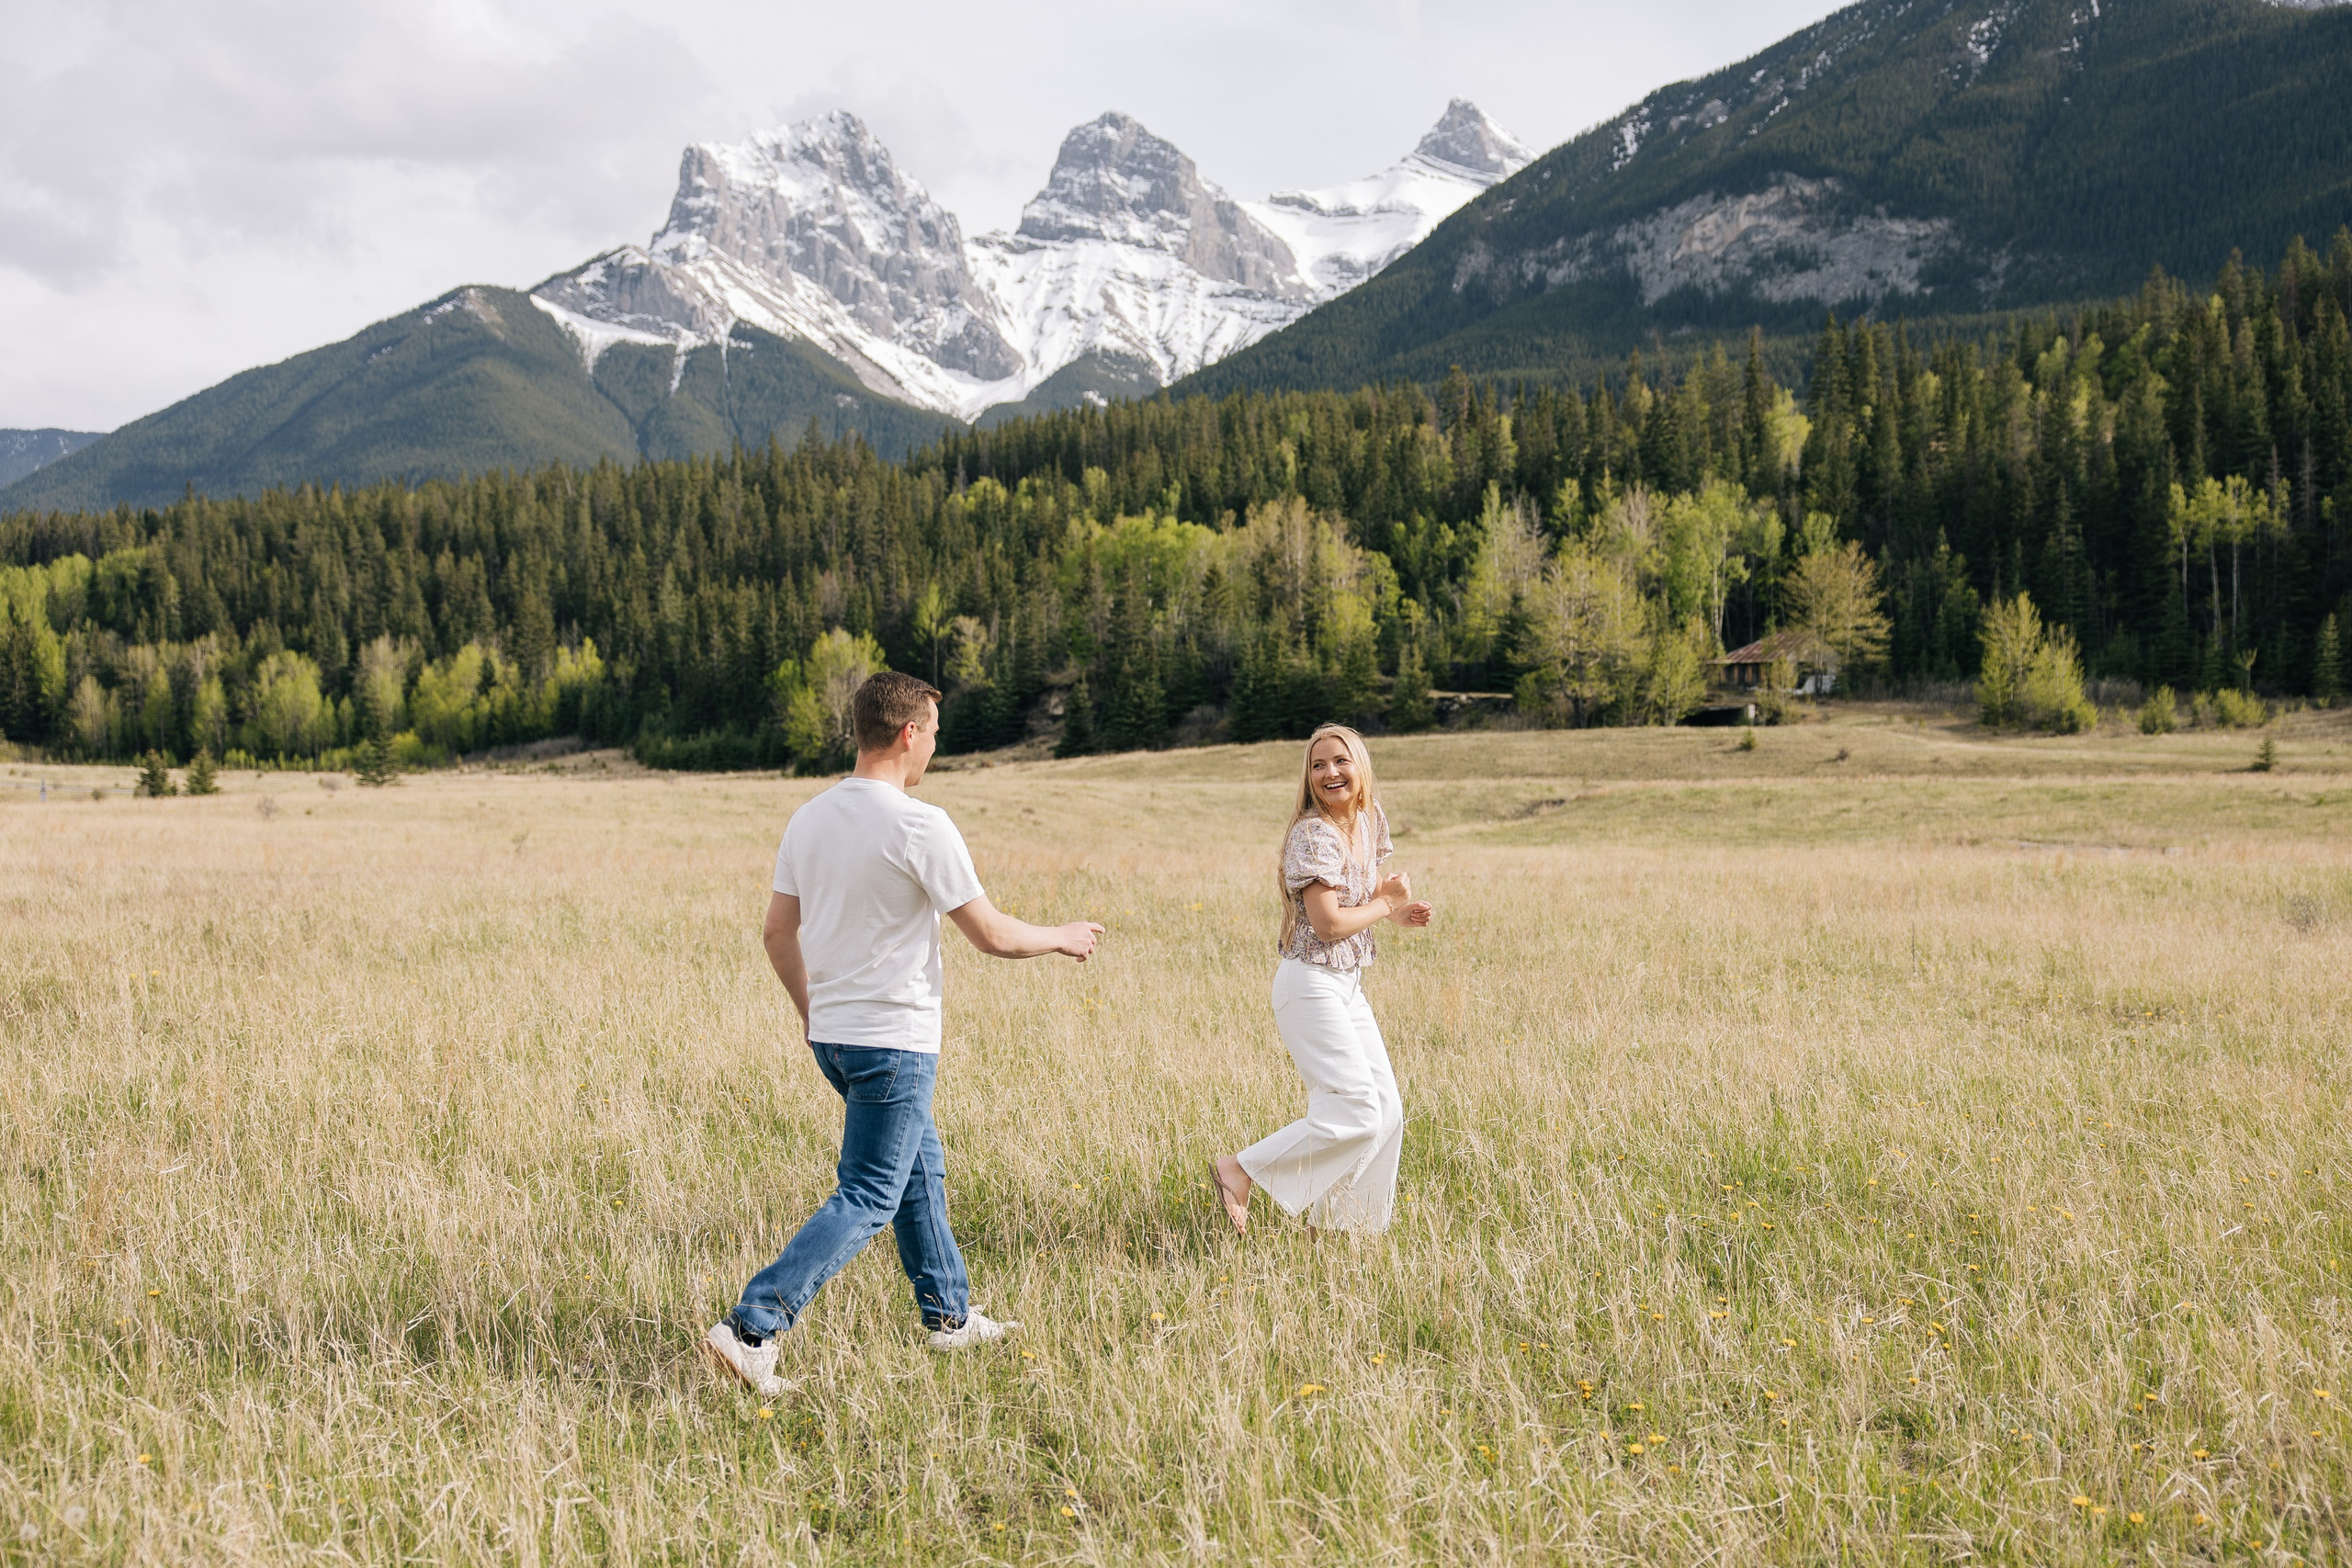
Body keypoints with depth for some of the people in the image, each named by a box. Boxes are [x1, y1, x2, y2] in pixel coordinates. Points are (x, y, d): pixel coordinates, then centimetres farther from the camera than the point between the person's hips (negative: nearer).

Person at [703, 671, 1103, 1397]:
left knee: (921, 1169, 23)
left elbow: (778, 933, 10)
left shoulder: (809, 819, 4)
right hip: (894, 1041, -8)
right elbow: (992, 935, -12)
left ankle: (950, 1315, 34)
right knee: (866, 1200, -2)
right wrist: (1061, 937, 7)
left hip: (831, 1034, 8)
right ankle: (751, 1327, -10)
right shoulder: (920, 826, -17)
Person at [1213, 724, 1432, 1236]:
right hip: (1311, 984, -9)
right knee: (1355, 1114, -15)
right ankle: (1241, 1170, -4)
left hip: (1348, 986, 9)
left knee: (1387, 1112, 8)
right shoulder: (1313, 834, -17)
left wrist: (1396, 909, 1)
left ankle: (1345, 1225, 19)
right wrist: (1386, 904, -7)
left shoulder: (1369, 823, 9)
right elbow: (1329, 923, -23)